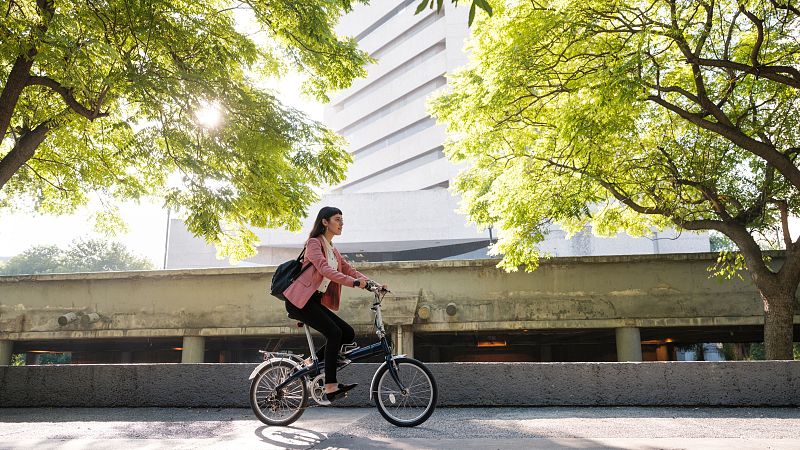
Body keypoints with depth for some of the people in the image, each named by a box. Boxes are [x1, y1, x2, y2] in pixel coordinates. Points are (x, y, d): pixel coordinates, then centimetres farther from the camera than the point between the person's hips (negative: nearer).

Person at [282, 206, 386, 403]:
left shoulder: (332, 250, 19)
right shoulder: (314, 243, -8)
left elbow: (349, 270, 11)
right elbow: (324, 270, -24)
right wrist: (353, 282, -34)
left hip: (315, 301, 9)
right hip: (300, 300, -8)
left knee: (348, 333, -1)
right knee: (334, 333, -20)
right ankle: (330, 387, -17)